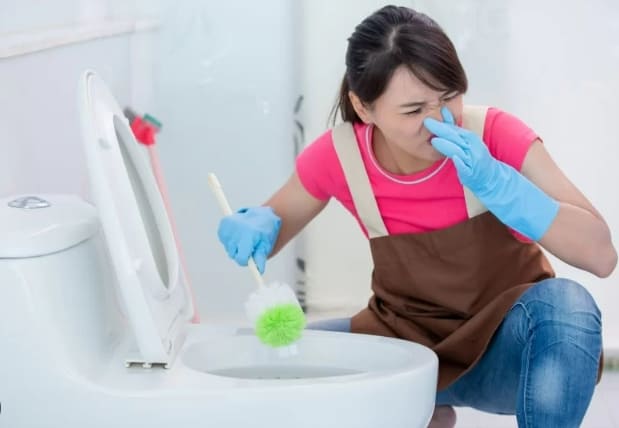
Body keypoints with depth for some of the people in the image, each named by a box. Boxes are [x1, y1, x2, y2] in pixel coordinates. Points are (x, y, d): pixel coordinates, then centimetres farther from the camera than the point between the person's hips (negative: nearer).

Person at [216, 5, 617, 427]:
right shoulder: (340, 156, -15)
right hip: (404, 341, 3)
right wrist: (255, 227, -21)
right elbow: (273, 222, 3)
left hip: (506, 346, -3)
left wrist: (493, 182, -36)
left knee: (564, 303, -34)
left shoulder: (496, 135, -21)